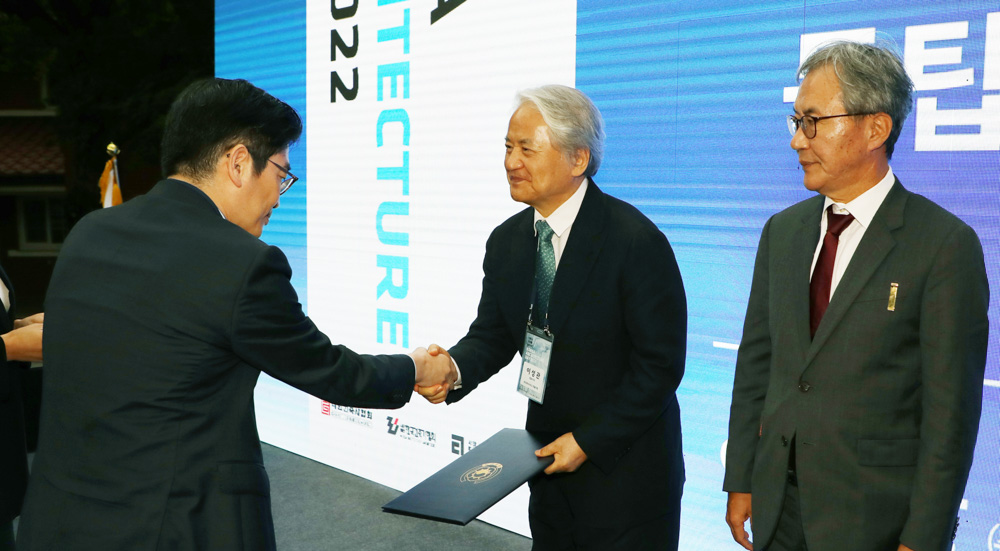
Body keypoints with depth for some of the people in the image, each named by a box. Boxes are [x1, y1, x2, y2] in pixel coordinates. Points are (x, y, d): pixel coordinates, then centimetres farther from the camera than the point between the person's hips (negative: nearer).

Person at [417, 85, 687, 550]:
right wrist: (452, 368, -19)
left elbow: (661, 364, -17)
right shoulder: (506, 241, 0)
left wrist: (589, 440, -16)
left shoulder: (637, 241, -20)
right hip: (550, 459, 6)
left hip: (625, 469, -5)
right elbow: (492, 335, 4)